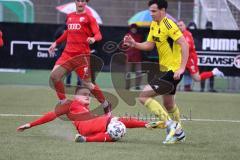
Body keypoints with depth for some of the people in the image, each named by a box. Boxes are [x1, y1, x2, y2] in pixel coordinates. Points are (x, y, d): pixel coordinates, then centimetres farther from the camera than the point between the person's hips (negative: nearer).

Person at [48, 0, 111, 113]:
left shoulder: (89, 18, 0)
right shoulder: (69, 17, 16)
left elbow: (98, 35, -9)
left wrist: (93, 39, -31)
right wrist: (56, 43, 29)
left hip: (82, 55, -5)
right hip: (68, 53, 5)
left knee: (86, 82, -3)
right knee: (54, 75, -11)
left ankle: (106, 105, 17)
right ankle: (63, 102, 4)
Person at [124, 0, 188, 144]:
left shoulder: (169, 25, -20)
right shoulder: (154, 25, 8)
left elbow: (184, 44, -25)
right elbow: (149, 45, 13)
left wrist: (182, 68, -31)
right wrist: (134, 44, -4)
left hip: (173, 71, -10)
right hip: (164, 69, 10)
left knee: (143, 96, -13)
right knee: (168, 103, 24)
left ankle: (170, 124, -11)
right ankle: (178, 133, 42)